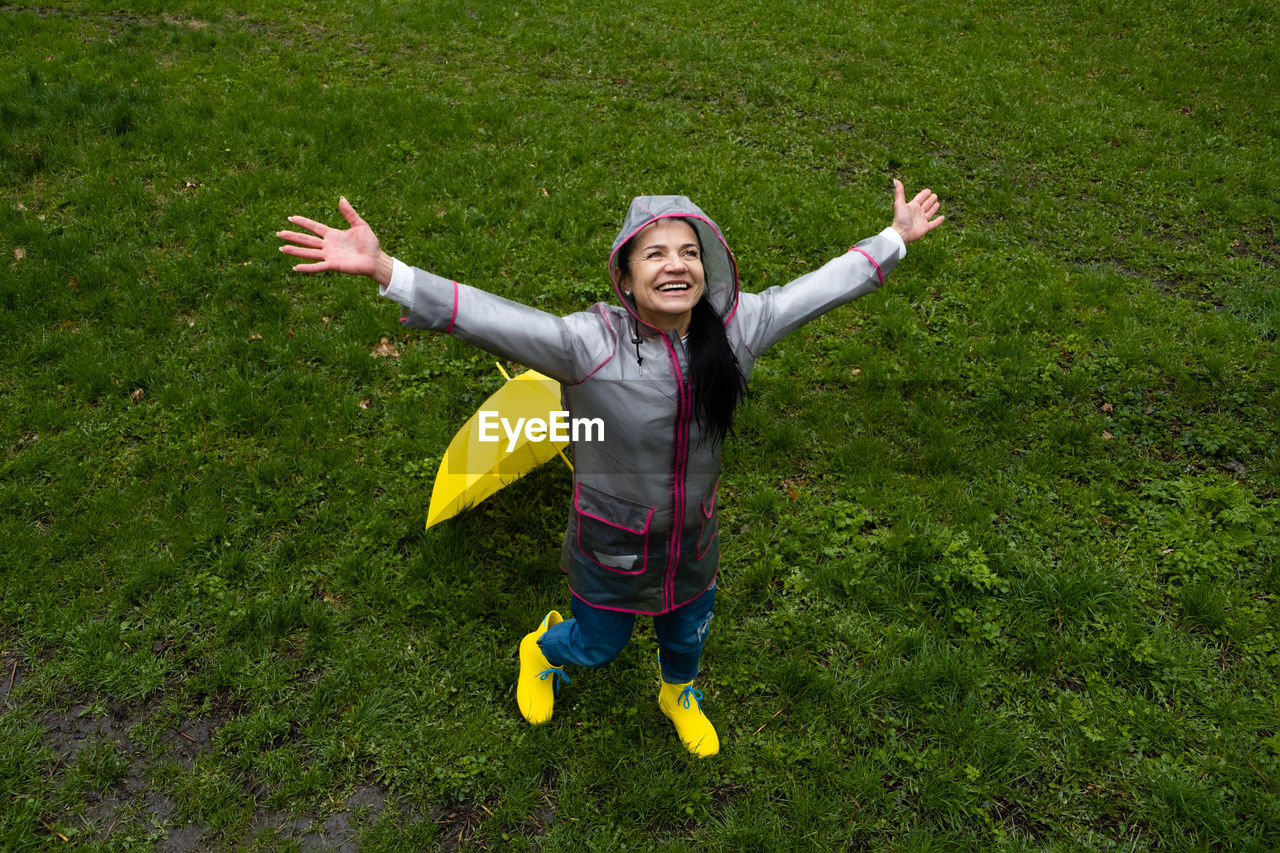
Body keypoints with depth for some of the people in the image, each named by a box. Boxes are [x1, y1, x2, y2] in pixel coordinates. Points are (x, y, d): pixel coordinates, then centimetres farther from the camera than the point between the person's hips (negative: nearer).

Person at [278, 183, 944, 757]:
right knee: (598, 647, 22)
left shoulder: (732, 330, -17)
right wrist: (383, 270, -51)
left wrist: (894, 240, 4)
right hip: (612, 544, -3)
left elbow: (817, 289, -4)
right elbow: (485, 318, -39)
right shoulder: (589, 343, -29)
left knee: (687, 633, 30)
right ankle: (543, 650, 61)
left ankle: (679, 695, 67)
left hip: (693, 538, 4)